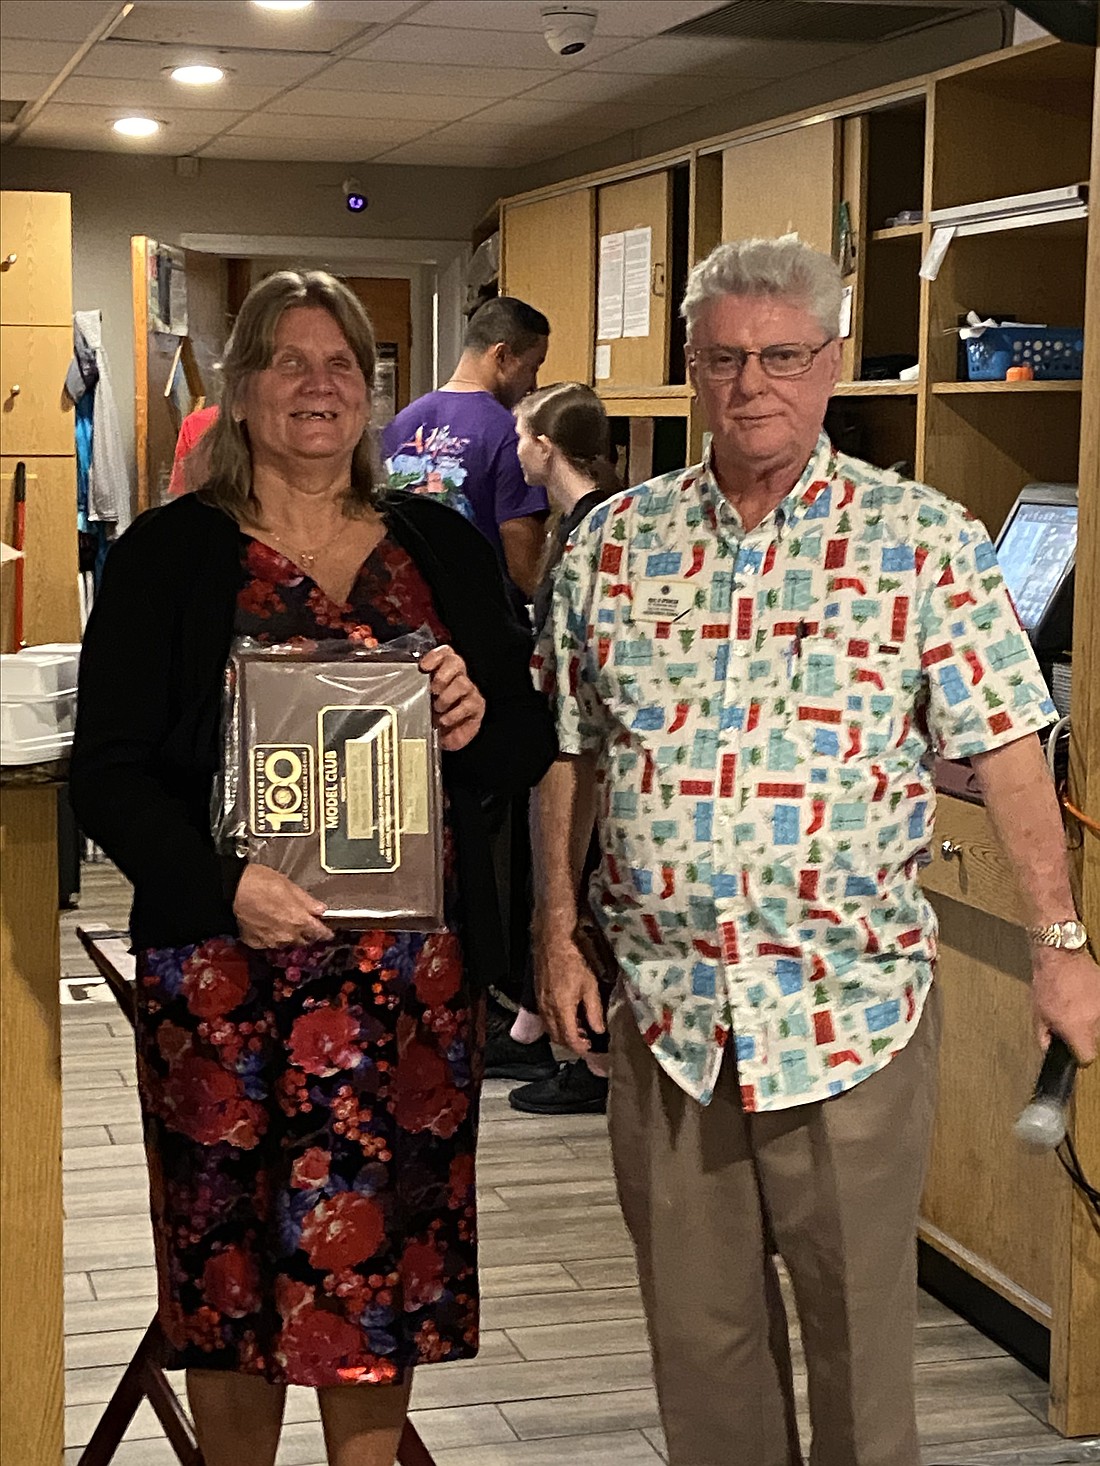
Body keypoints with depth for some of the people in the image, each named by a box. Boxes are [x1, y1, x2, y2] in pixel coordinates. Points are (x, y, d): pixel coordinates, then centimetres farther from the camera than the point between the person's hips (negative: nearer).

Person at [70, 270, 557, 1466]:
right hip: (228, 965, -2)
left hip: (409, 970, 2)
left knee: (379, 1251, 7)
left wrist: (476, 725, -11)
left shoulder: (442, 548, 10)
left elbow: (531, 739, 13)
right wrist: (224, 885, -19)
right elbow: (108, 772, -4)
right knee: (230, 1260, 6)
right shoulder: (168, 555, 2)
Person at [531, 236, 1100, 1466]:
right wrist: (556, 930, 7)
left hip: (853, 1007, -3)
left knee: (858, 1317, 8)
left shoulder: (923, 542, -4)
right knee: (695, 1320, 15)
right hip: (661, 1004, 3)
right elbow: (568, 753, 10)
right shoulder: (614, 542, 5)